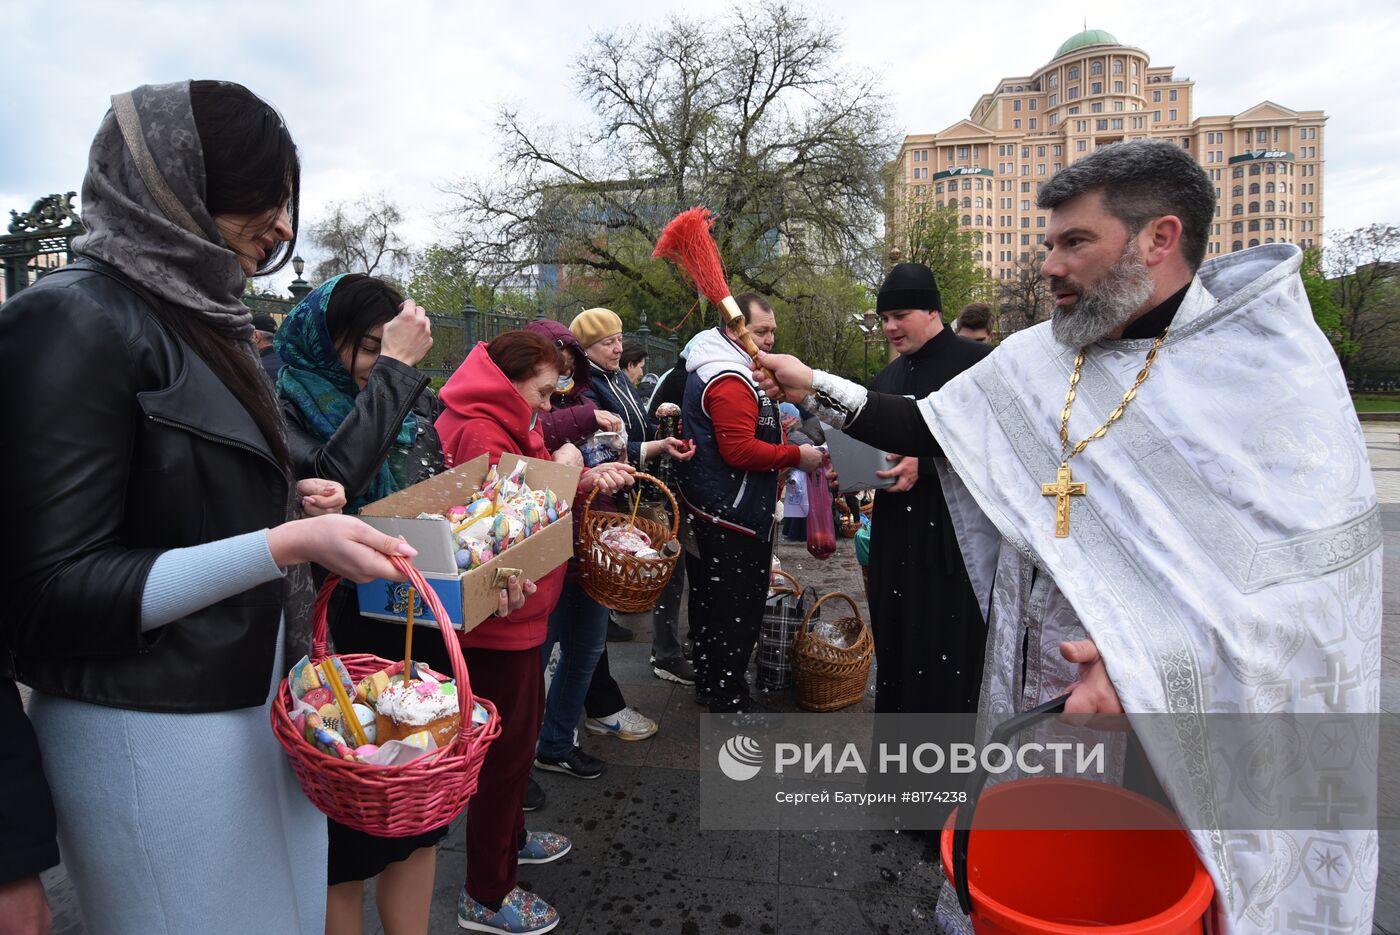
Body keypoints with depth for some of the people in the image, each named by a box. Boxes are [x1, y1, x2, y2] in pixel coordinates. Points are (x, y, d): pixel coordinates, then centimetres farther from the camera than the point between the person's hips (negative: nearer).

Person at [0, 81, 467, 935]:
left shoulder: (199, 317, 11)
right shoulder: (77, 319, -15)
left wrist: (290, 504, 3)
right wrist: (286, 544, -24)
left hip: (257, 696, 8)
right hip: (154, 728, -8)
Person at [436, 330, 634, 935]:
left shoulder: (504, 425, 14)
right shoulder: (481, 434, -20)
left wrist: (582, 477, -5)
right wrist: (575, 480, -20)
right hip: (498, 616, -11)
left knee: (524, 723, 24)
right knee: (509, 742, 1)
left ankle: (508, 836, 45)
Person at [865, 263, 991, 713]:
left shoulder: (977, 362, -8)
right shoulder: (888, 376, 16)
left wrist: (925, 465, -21)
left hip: (952, 538, -7)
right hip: (896, 535, 7)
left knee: (945, 652, -2)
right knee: (895, 647, 12)